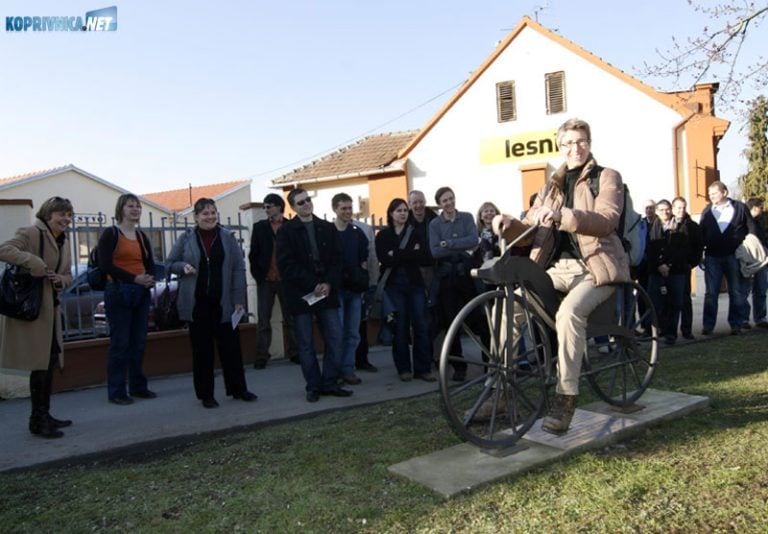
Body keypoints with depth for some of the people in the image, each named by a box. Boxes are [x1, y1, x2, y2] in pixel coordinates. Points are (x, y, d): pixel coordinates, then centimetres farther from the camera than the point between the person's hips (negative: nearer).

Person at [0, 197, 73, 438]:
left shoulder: (63, 242, 15)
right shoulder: (31, 233, -11)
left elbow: (68, 275, 20)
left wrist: (61, 280, -2)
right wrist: (34, 262, -32)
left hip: (51, 306, 9)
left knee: (49, 362, 14)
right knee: (40, 363, -6)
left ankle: (44, 415, 26)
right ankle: (37, 420, 4)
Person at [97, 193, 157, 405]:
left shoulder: (142, 236, 15)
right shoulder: (110, 234, -4)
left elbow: (150, 264, 14)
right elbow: (105, 265, -13)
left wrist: (150, 279, -8)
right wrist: (135, 278, -20)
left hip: (141, 294, 6)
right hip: (118, 292, -6)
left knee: (139, 341, 9)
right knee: (120, 342, -3)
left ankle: (138, 386, 19)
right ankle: (116, 392, 6)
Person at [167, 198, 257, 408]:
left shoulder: (227, 237, 3)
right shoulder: (186, 238, 3)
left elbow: (239, 269, 1)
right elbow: (169, 263, 11)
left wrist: (239, 300, -5)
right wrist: (183, 267, -12)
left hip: (223, 303, 0)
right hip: (197, 303, 0)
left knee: (230, 346, 6)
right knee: (201, 349, 6)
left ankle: (238, 389, 20)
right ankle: (206, 394, 16)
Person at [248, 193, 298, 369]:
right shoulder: (259, 227, 6)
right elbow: (253, 254, 5)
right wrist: (257, 275, -3)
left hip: (286, 280, -1)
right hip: (265, 280, 1)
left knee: (290, 318, 7)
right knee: (263, 320, 2)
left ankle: (293, 352, 16)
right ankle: (262, 356, 7)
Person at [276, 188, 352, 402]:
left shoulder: (327, 228, 10)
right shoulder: (287, 231, 0)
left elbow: (337, 260, 6)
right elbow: (287, 265, -8)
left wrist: (329, 284, -10)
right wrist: (313, 285, -14)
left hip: (327, 292, 3)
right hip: (301, 295, -3)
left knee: (335, 339, 0)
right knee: (306, 344, 3)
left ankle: (330, 383, 12)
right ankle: (313, 386, 12)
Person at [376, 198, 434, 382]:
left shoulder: (415, 234, 13)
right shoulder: (383, 235, 8)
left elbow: (421, 257, -4)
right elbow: (383, 259, -8)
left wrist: (396, 255, -9)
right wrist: (409, 255, -10)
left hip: (415, 283, 2)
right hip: (394, 285, -1)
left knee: (420, 325, -4)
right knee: (400, 327, -3)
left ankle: (423, 368, 2)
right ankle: (404, 368, 8)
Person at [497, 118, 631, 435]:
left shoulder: (607, 177, 3)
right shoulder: (551, 186, 18)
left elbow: (606, 221, -15)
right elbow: (530, 228, 11)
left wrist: (562, 215, -32)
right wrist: (509, 225, -13)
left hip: (594, 267, -5)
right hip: (558, 267, 5)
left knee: (570, 311, -35)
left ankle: (565, 397, -25)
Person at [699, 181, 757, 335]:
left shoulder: (740, 208, 2)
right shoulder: (707, 211, 8)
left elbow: (752, 230, 2)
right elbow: (701, 234, 9)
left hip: (734, 257, -1)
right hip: (712, 257, 1)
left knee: (737, 292, 6)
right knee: (711, 293, 2)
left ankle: (736, 324, 14)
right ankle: (707, 325, 5)